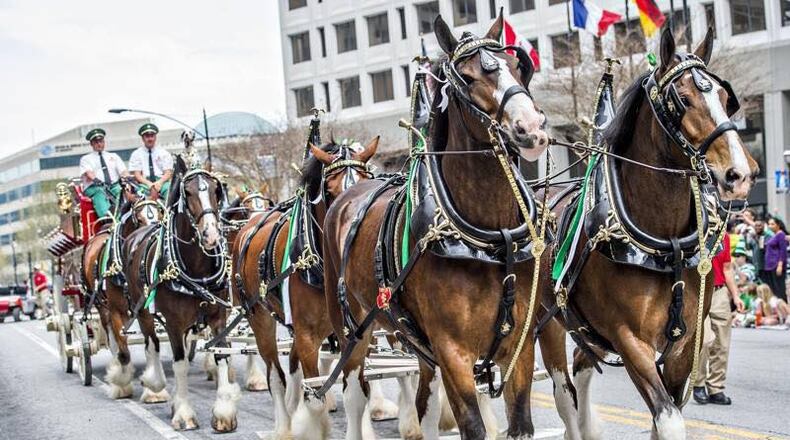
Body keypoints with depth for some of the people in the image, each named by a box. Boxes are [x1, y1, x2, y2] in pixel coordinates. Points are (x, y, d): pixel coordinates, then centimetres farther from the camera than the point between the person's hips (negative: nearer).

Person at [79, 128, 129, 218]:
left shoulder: (113, 156, 27)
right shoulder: (86, 159, 19)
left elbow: (123, 171, 12)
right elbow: (88, 172, -3)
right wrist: (95, 179, -27)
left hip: (114, 186, 3)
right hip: (94, 188, -3)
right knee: (99, 192, -38)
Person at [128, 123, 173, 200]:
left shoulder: (164, 153, 16)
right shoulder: (136, 154, 15)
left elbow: (168, 173, 6)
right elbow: (137, 174, 4)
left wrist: (159, 182, -17)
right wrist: (149, 184, -17)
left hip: (162, 183, 0)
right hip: (145, 183, 0)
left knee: (169, 188, -35)